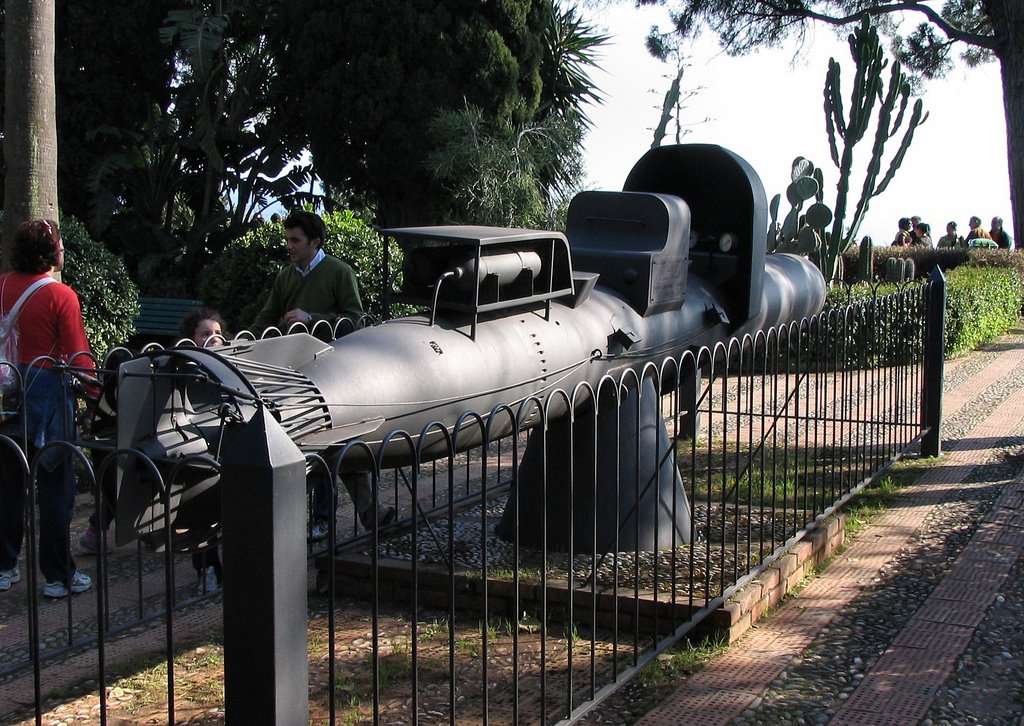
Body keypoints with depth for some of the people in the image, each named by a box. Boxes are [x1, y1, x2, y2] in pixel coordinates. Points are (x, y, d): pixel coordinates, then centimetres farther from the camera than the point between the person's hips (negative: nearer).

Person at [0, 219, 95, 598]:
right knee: (55, 487, 3)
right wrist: (94, 395, -7)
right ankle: (58, 576, 7)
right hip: (46, 392, -5)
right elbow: (78, 353, -13)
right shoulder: (60, 295, -12)